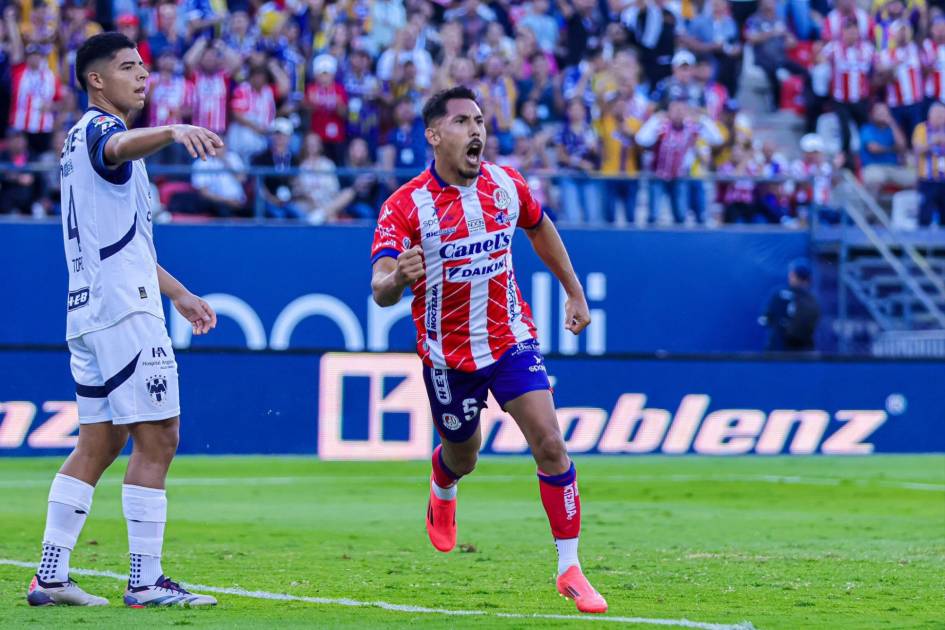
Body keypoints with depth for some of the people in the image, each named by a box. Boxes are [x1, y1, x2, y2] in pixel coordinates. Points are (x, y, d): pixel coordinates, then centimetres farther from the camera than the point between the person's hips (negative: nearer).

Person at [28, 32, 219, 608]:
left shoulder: (84, 140, 23)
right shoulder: (97, 129, -7)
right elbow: (123, 145, -35)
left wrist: (178, 293, 37)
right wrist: (173, 131, -55)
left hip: (89, 311, 10)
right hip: (124, 308, -10)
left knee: (98, 444, 11)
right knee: (157, 440, -9)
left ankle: (50, 577, 10)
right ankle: (146, 582, -10)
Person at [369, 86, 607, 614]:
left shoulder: (507, 184, -6)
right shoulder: (405, 207, -18)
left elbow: (540, 228, 17)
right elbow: (381, 291, -28)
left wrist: (575, 292, 18)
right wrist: (398, 278, -51)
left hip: (510, 338, 2)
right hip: (447, 352, -2)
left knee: (550, 445, -14)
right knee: (462, 458, 16)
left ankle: (570, 570, -6)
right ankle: (442, 492, 56)